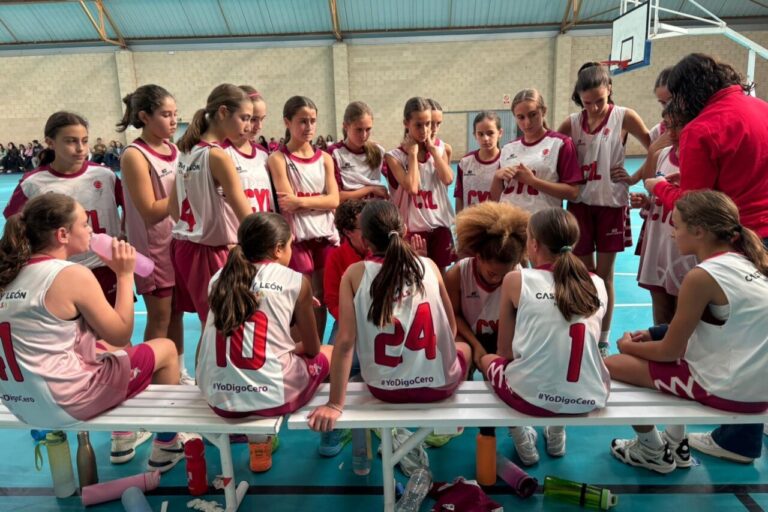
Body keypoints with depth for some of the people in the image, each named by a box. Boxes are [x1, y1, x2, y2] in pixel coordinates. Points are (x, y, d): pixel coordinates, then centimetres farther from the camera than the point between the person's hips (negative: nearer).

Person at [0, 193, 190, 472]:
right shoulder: (73, 274, -19)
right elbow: (121, 334, -11)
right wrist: (125, 274, -6)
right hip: (63, 403, -8)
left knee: (109, 345, 30)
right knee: (166, 348, 9)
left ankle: (123, 439, 40)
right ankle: (167, 447, 26)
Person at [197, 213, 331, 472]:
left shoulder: (219, 278, 10)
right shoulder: (295, 281, 0)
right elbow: (312, 349, 10)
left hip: (219, 398, 4)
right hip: (273, 394, -4)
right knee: (330, 353, 22)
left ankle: (259, 442, 25)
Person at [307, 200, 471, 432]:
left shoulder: (355, 274, -10)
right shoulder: (429, 265, -5)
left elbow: (345, 341, -14)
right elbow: (451, 329, 3)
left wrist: (335, 404, -9)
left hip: (385, 389, 1)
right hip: (439, 383, 0)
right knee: (464, 347, 34)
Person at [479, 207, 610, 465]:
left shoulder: (517, 280, -5)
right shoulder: (597, 284, 5)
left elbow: (505, 352, 2)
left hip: (531, 395, -4)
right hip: (590, 399, 4)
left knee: (487, 359, 28)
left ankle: (521, 437, 20)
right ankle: (557, 434, 30)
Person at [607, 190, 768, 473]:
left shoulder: (703, 276, -19)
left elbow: (670, 351, -11)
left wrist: (628, 346, 7)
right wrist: (655, 334, 12)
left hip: (730, 391, -9)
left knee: (610, 366, -1)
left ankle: (654, 453, 22)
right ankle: (676, 445, 32)